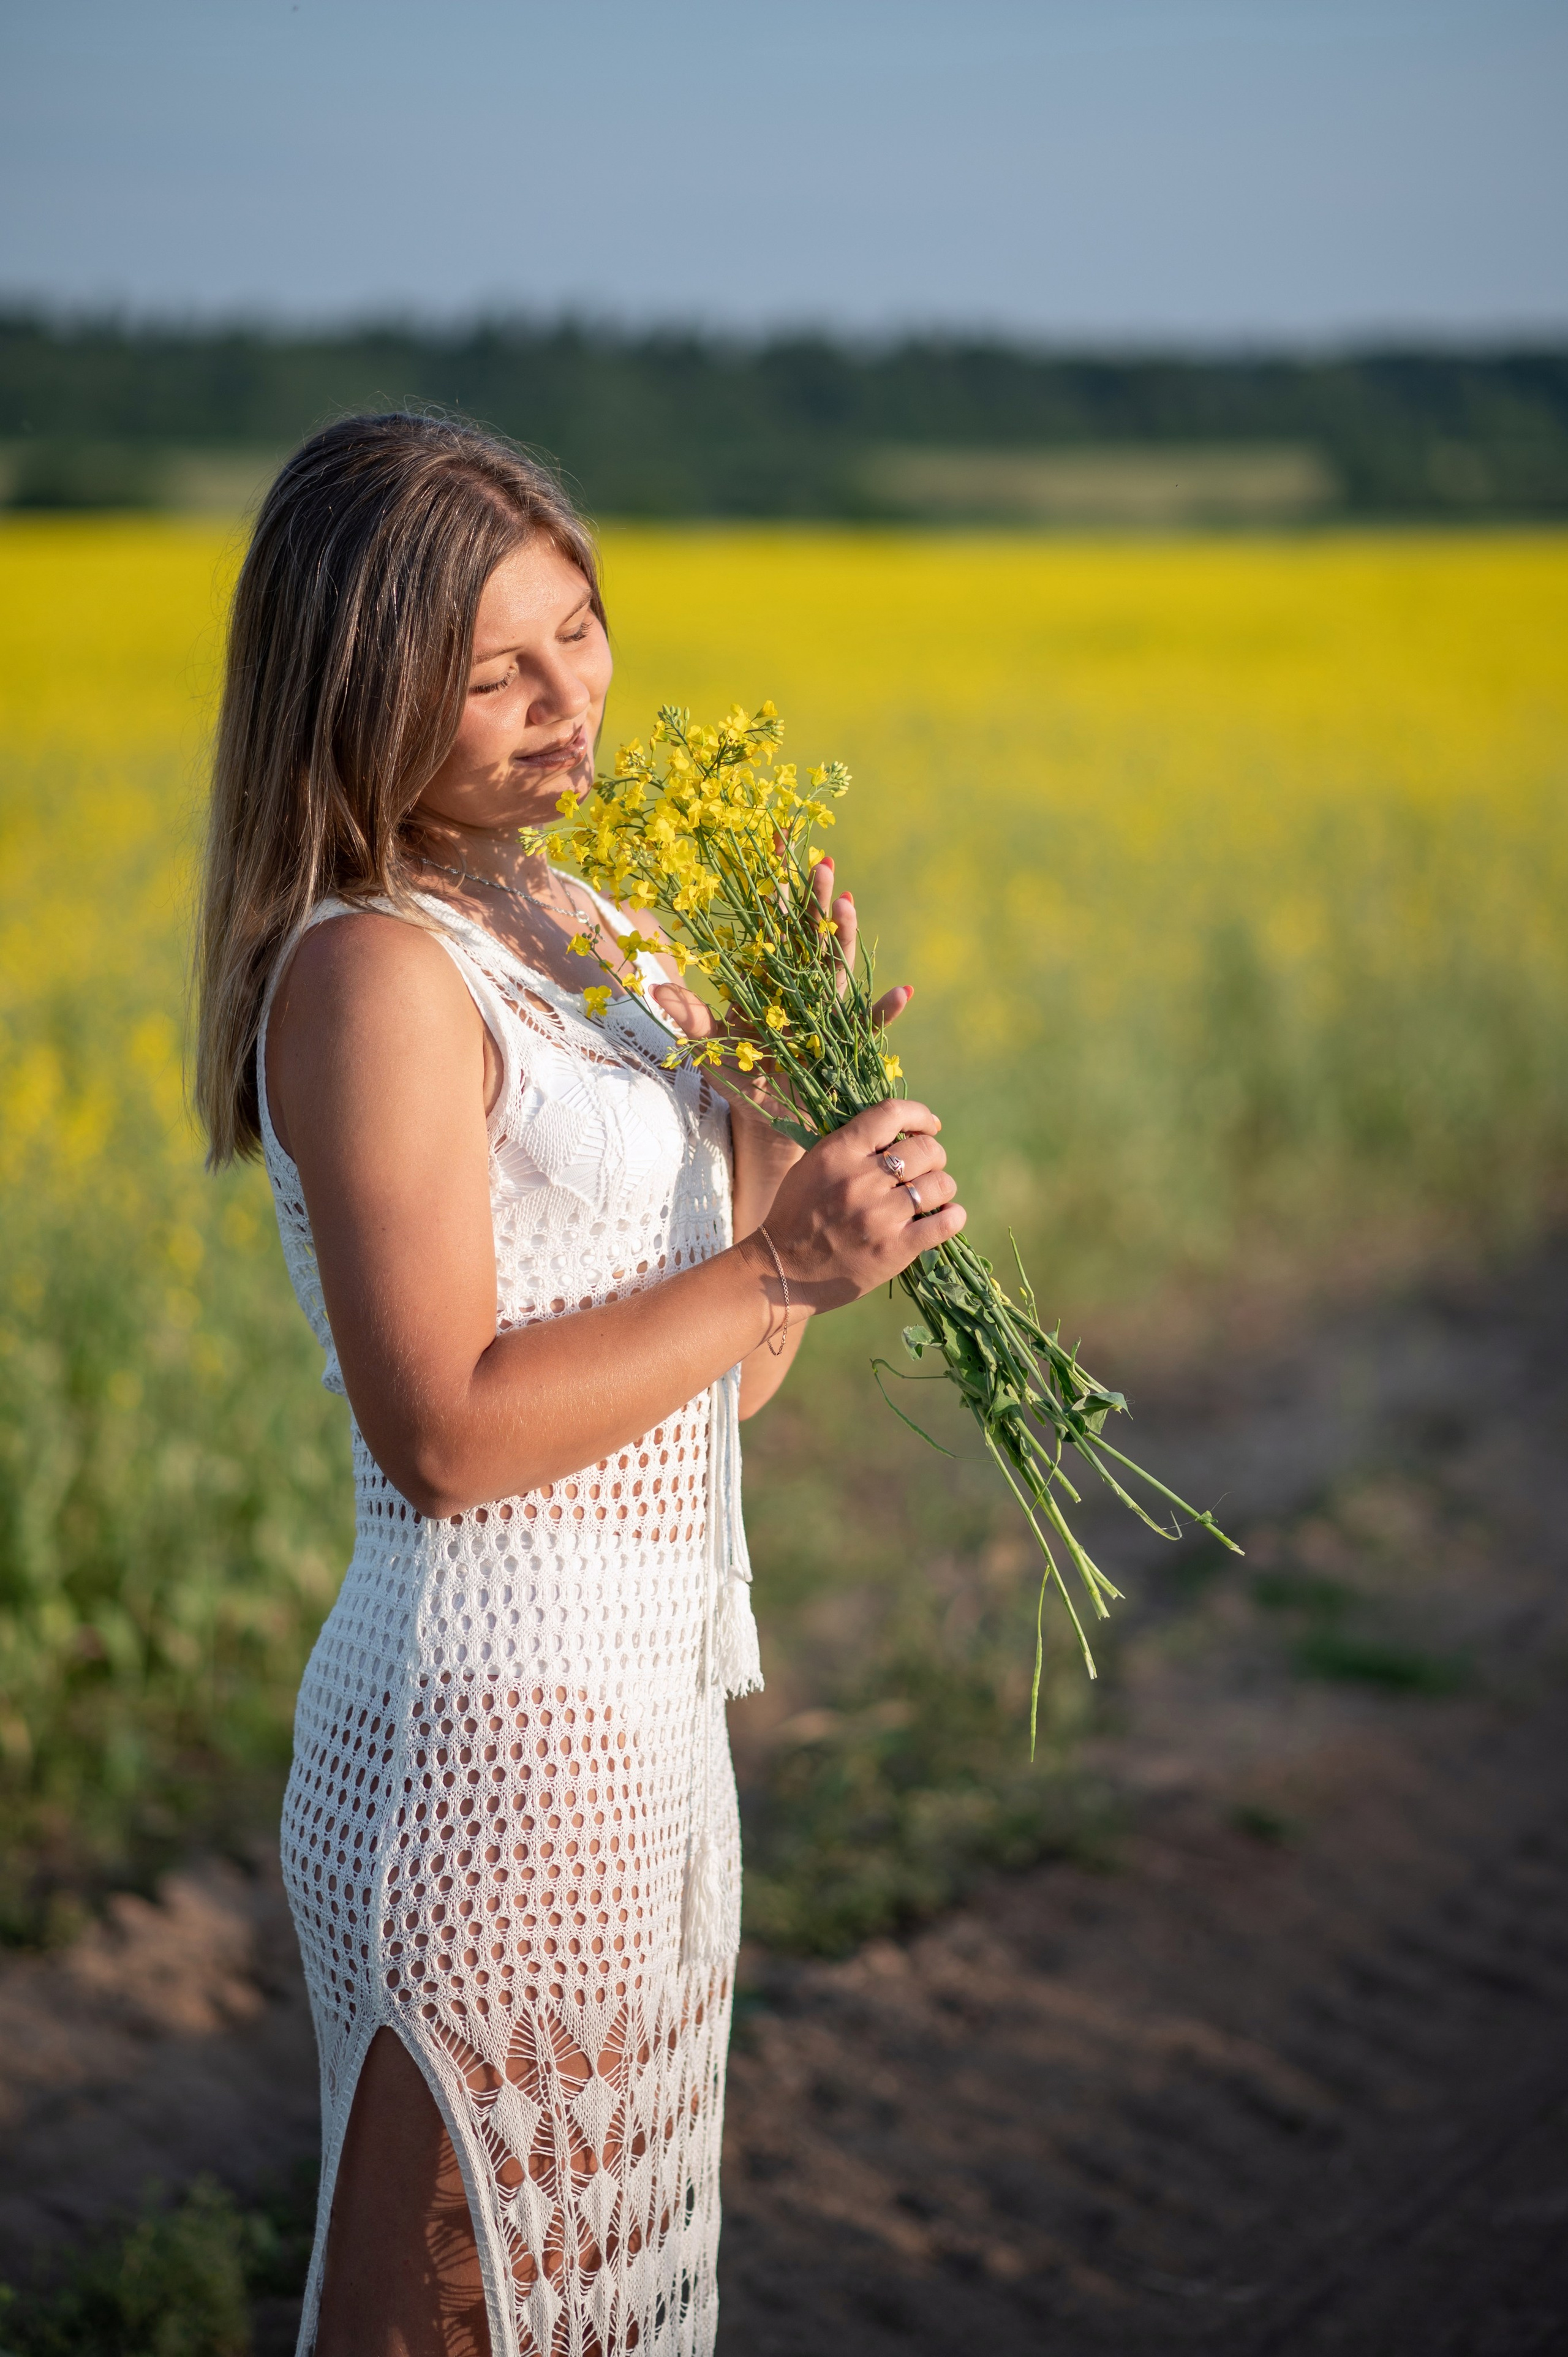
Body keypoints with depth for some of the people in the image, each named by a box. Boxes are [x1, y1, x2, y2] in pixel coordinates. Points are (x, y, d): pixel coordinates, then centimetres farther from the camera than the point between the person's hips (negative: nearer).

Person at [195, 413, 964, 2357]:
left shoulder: (584, 932, 10)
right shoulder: (373, 972, -17)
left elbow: (716, 1377, 10)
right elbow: (446, 1430, -22)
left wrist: (784, 1074, -1)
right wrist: (781, 1265, -20)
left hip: (642, 1717, 9)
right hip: (491, 1749, -9)